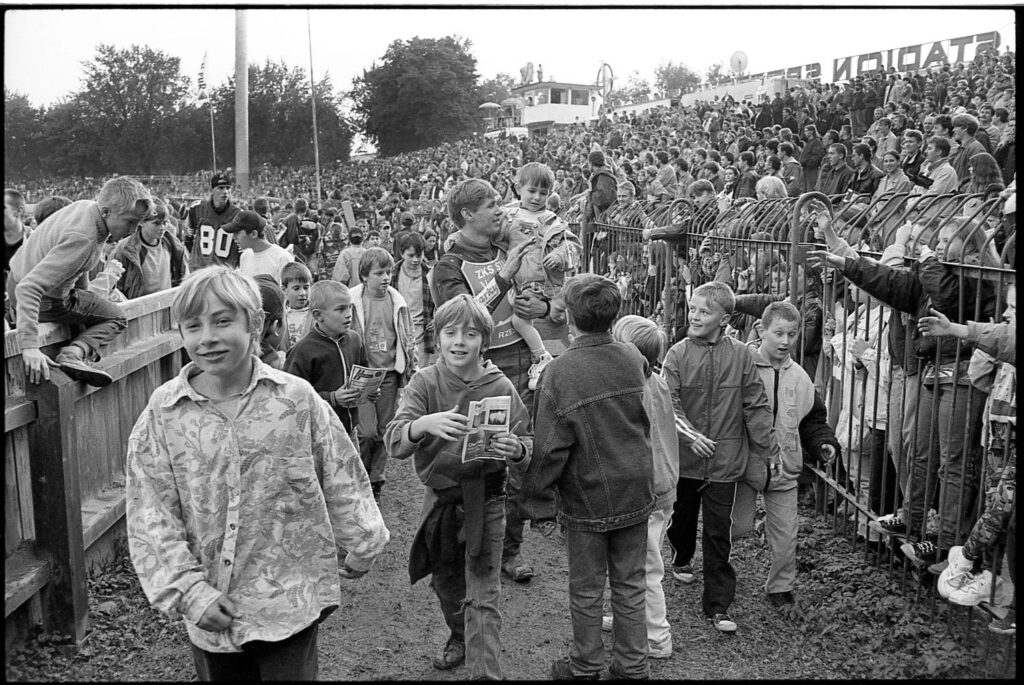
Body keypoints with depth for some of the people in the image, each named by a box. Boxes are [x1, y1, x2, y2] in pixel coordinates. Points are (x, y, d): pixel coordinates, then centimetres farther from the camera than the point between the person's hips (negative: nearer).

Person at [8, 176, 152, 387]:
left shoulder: (86, 206, -7)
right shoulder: (83, 239, -35)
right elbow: (29, 288, -41)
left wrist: (85, 294, 27)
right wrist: (29, 347, -45)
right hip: (46, 301, -9)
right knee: (116, 319, 4)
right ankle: (74, 354, -16)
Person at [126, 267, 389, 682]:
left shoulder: (297, 398, -8)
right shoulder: (162, 414, -6)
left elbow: (341, 480, 1)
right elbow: (151, 515, -6)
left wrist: (359, 549, 8)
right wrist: (189, 591, -12)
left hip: (290, 601, -1)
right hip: (211, 609, 2)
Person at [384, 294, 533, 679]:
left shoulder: (500, 388, -11)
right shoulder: (425, 383, -8)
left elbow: (528, 443, -5)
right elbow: (393, 442, -18)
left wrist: (515, 450, -30)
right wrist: (424, 424, -40)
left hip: (484, 501, -3)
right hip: (439, 498, 3)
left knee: (482, 596, -3)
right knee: (445, 581, 23)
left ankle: (484, 669, 10)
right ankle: (460, 637, 51)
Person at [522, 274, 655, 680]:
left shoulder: (559, 373, -20)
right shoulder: (633, 358, -7)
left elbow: (549, 448, -17)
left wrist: (540, 505, -8)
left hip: (587, 498, -4)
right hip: (636, 492, 4)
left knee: (586, 589, 13)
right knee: (630, 584, 16)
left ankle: (586, 666, 29)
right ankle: (633, 665, 29)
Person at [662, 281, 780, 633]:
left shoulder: (740, 355, -6)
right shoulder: (677, 354, -7)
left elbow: (756, 405, -2)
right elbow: (668, 403, -11)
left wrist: (768, 450, 0)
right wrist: (689, 434, -25)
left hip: (725, 459, -1)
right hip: (685, 456, 1)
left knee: (718, 532, 1)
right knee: (682, 515, 22)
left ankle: (718, 605, 9)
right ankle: (682, 557, 52)